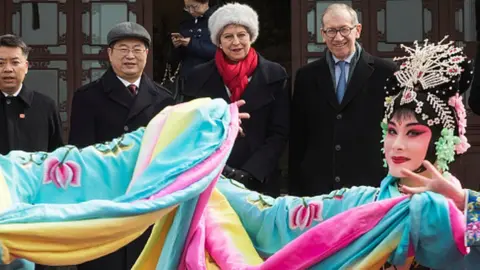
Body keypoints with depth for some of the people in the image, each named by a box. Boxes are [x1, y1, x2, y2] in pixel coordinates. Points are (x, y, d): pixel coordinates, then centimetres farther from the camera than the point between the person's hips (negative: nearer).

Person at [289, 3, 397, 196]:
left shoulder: (384, 72, 1)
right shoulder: (306, 76, 9)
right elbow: (297, 138, 10)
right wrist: (294, 190, 6)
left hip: (370, 186, -2)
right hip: (316, 187, 2)